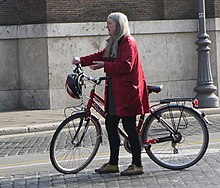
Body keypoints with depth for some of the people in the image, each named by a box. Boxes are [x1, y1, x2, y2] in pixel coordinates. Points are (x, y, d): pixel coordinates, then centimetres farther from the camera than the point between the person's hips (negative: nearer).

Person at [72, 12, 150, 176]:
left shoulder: (128, 42, -12)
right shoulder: (114, 42, 18)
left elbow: (125, 66, -21)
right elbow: (101, 56, 18)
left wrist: (104, 65, -21)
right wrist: (82, 61, 6)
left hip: (127, 91, -10)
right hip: (115, 91, 10)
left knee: (129, 127, -6)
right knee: (110, 125, 10)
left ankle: (137, 165, 1)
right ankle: (113, 163, 19)